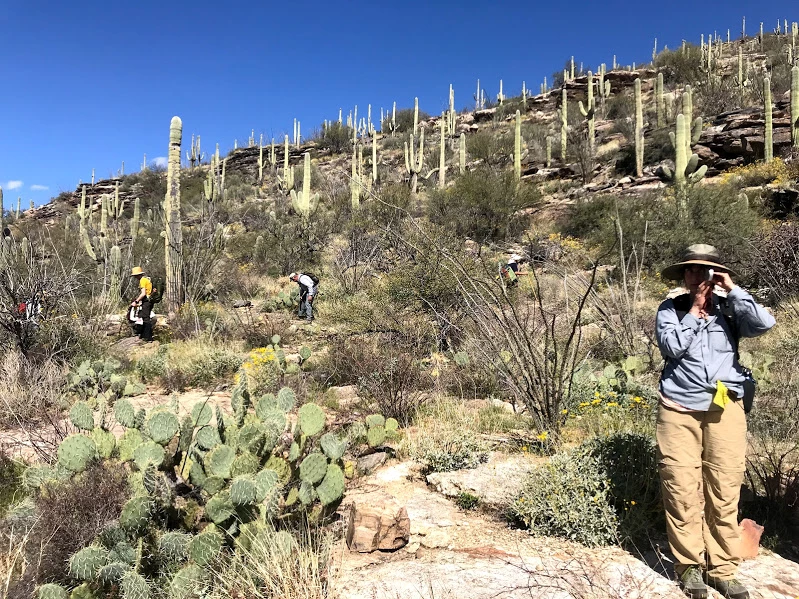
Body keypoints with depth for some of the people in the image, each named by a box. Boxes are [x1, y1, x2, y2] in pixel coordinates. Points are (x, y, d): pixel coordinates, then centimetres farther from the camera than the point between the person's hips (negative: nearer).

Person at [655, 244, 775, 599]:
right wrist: (695, 310, -5)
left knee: (724, 493, 5)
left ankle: (722, 569, 18)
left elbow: (764, 324, -10)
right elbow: (671, 348, -10)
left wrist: (733, 290, -5)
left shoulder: (729, 309, 8)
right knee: (682, 492, 1)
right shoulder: (670, 310, 5)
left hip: (725, 410, 1)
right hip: (679, 410, -1)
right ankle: (690, 565, 15)